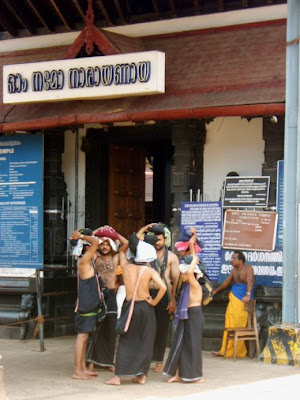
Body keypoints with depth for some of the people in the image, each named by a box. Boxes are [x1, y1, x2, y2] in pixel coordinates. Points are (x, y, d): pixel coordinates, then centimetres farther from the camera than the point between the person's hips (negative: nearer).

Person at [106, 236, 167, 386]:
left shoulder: (126, 266, -2)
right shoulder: (150, 271, -8)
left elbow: (122, 251, 18)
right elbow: (163, 287, -21)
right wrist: (154, 302, -8)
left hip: (130, 307, 1)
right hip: (146, 307, -1)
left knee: (126, 342, 8)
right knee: (145, 342, 10)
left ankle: (118, 376, 4)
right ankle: (142, 376, 13)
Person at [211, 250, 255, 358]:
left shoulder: (248, 269, -7)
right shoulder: (234, 270, 14)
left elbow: (250, 281, -23)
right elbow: (226, 282, 28)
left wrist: (248, 294, -39)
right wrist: (216, 291, 38)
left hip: (243, 300, -7)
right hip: (233, 299, 7)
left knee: (237, 326, -6)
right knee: (229, 324, 5)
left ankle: (239, 352, 0)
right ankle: (226, 351, 9)